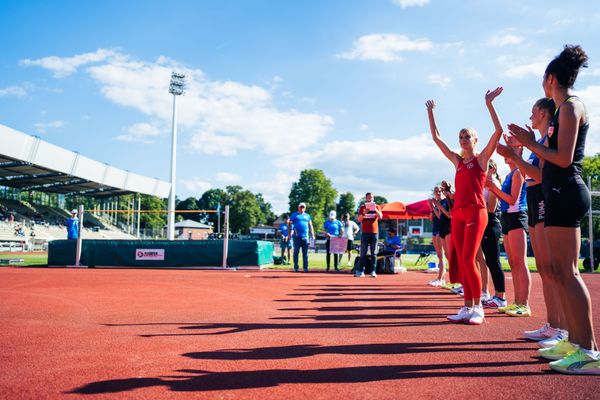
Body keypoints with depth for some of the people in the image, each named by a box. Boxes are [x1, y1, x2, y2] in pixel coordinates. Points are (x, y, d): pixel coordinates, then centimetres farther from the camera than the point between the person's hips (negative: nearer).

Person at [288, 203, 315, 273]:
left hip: (305, 237, 3)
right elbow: (289, 224, 5)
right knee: (296, 252, 0)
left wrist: (312, 234, 11)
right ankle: (295, 267, 5)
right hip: (297, 237, -3)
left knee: (305, 253, 3)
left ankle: (305, 267, 7)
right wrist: (289, 234, -3)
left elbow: (310, 225, 20)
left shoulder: (307, 215, 17)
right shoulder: (294, 215, 7)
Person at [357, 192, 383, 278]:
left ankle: (373, 271, 1)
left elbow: (380, 217, -5)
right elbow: (359, 220, 1)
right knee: (363, 253, 0)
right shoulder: (362, 207, 8)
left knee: (373, 253, 0)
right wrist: (364, 214, -17)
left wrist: (375, 210, -20)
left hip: (374, 232, 0)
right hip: (365, 232, 0)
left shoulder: (377, 206, 9)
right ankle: (360, 271, 1)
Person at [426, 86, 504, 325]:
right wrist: (430, 113, 19)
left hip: (476, 212, -6)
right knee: (461, 262, 4)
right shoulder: (457, 160, 16)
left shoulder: (482, 158, 2)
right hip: (457, 213, 6)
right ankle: (468, 307, 9)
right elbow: (436, 138, 19)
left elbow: (498, 131, -11)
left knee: (468, 260, -12)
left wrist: (489, 104, -14)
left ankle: (478, 307, -2)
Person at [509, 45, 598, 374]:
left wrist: (531, 143, -8)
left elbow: (564, 158, -18)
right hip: (560, 193, 10)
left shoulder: (570, 106, -9)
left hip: (565, 193, -10)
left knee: (566, 272, -11)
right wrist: (530, 144, 20)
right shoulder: (565, 108, 20)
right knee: (558, 270, 11)